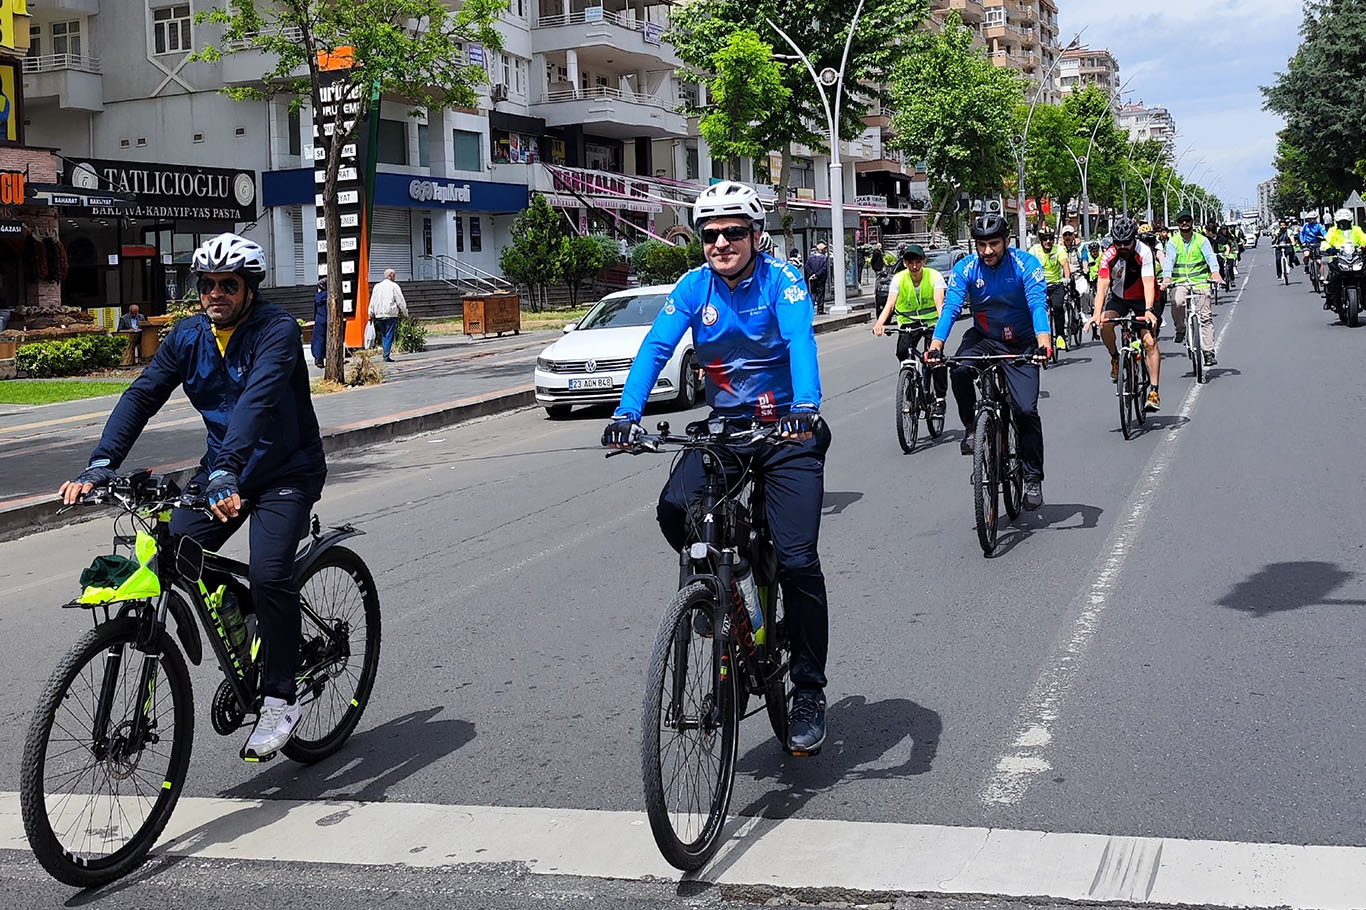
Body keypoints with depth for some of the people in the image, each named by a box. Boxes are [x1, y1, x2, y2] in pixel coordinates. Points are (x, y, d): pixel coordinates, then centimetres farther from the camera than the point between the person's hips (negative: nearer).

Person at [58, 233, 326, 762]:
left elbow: (257, 400, -34)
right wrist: (100, 464, -24)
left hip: (285, 471, -6)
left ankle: (279, 698, -9)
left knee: (268, 573, -24)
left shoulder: (277, 331, -19)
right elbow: (142, 396, -9)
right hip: (223, 471, 6)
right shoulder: (189, 336, 0)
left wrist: (227, 473, -49)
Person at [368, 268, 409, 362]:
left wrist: (371, 313, 20)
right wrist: (405, 313, 4)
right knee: (389, 335, -5)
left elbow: (372, 302, 15)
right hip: (390, 315, -5)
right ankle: (387, 356, -10)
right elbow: (401, 301, -4)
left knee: (384, 335, 15)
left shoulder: (377, 286, 12)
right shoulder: (394, 286, -4)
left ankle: (386, 354, 13)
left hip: (379, 315, 6)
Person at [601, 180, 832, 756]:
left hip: (788, 429, -3)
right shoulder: (694, 286, -2)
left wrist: (805, 407, -47)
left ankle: (810, 692, 3)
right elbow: (656, 347, -13)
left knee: (797, 559, -12)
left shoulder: (781, 280, -11)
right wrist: (627, 415, -30)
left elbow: (801, 342, -28)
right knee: (675, 510, -25)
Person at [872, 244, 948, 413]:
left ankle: (940, 398, -8)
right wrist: (879, 323, -38)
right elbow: (890, 304, -19)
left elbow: (939, 302, -27)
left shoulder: (934, 276, -14)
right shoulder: (899, 279, -9)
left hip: (932, 321, -2)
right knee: (902, 351, -22)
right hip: (908, 322, 2)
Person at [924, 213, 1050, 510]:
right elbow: (950, 307, -18)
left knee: (1026, 410, -13)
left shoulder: (1026, 264, -15)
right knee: (960, 369, -32)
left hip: (1022, 344, -2)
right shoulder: (966, 268, -9)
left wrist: (1044, 340, -45)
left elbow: (1038, 304, -27)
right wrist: (936, 344, -35)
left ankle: (1033, 478, 3)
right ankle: (971, 427, -7)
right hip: (983, 338, 2)